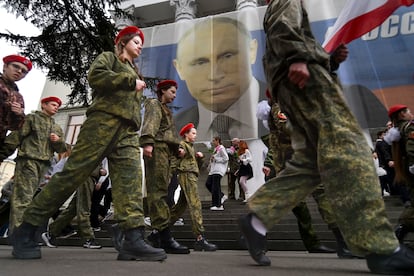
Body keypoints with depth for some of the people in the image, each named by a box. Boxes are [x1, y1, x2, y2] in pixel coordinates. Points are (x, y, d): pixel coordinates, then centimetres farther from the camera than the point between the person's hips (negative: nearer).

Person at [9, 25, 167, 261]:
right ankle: (26, 229, 3)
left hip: (127, 131, 7)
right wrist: (131, 81, -3)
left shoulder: (135, 71, 34)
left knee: (130, 178, -13)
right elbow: (95, 76, -7)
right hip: (103, 120, -6)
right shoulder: (109, 57, 15)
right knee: (73, 172, -10)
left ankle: (134, 240, -22)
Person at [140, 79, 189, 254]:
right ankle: (164, 237, -21)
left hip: (166, 152, 9)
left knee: (161, 192, 4)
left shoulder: (165, 109, 33)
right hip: (157, 148, -9)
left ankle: (157, 233, 8)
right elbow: (149, 123, -12)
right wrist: (147, 142, -28)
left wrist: (177, 147, 16)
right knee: (158, 192, -16)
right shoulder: (154, 104, 7)